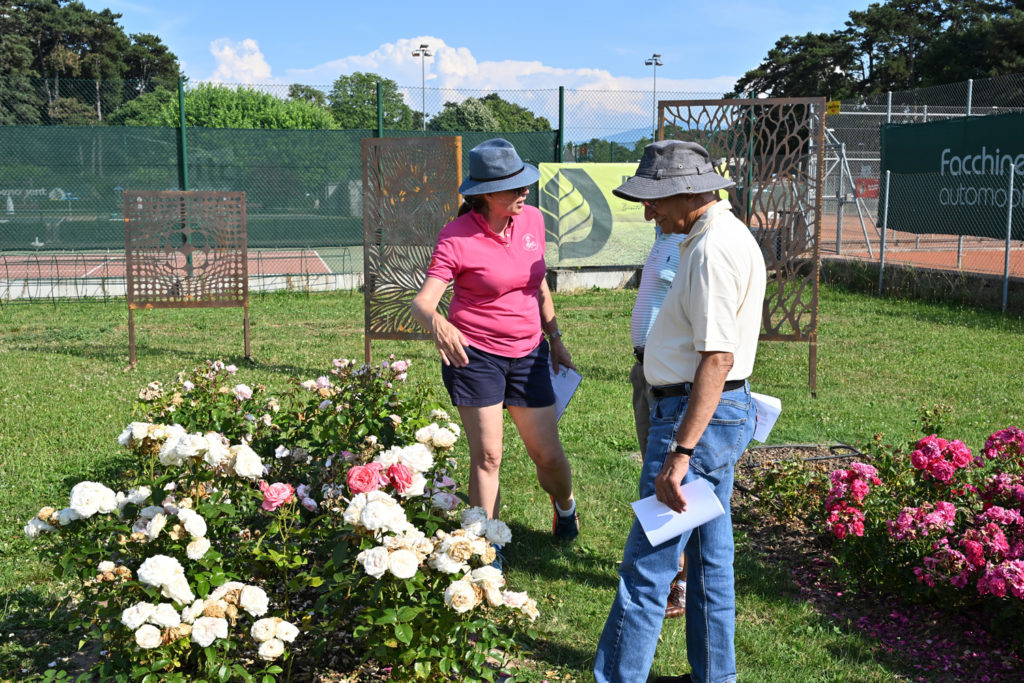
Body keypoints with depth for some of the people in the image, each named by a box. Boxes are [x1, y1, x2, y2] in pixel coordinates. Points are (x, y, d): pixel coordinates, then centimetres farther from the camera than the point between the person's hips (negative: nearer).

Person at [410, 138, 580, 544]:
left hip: (528, 353, 4)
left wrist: (555, 338, 18)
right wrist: (437, 324, -42)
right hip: (473, 354, -4)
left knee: (548, 454, 8)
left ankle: (565, 505, 41)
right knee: (486, 458, 0)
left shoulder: (532, 220, 1)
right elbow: (421, 302, -19)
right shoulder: (457, 238, -15)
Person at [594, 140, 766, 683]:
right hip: (720, 413, 11)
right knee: (709, 555, 18)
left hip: (698, 416, -11)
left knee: (647, 566, -4)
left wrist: (680, 452, -27)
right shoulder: (727, 235, 14)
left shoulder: (713, 250, -19)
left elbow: (718, 358, -25)